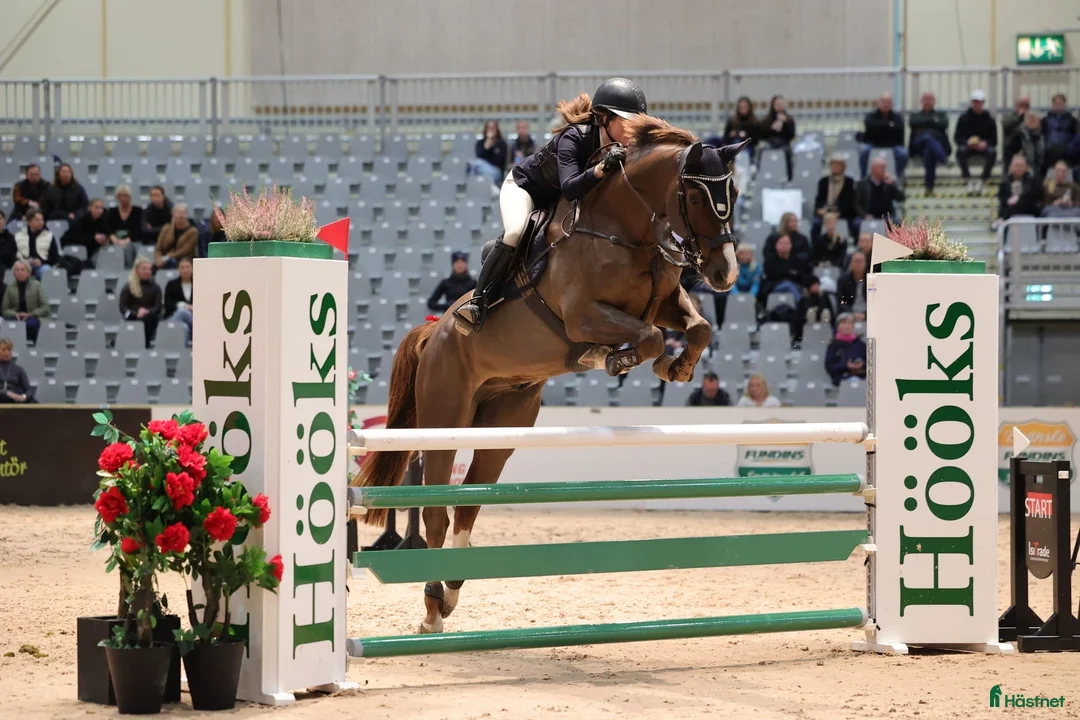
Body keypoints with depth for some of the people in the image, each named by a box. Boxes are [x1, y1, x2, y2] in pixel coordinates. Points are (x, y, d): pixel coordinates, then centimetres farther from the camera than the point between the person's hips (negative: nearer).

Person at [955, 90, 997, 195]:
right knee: (960, 151, -35)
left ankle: (983, 181, -25)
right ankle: (969, 181, -26)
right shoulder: (964, 118, 4)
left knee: (992, 152, -33)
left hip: (983, 147, 0)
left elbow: (994, 140, 4)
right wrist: (967, 142, -18)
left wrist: (985, 144, -19)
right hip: (967, 146, 0)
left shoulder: (989, 120, 5)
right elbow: (957, 137, 2)